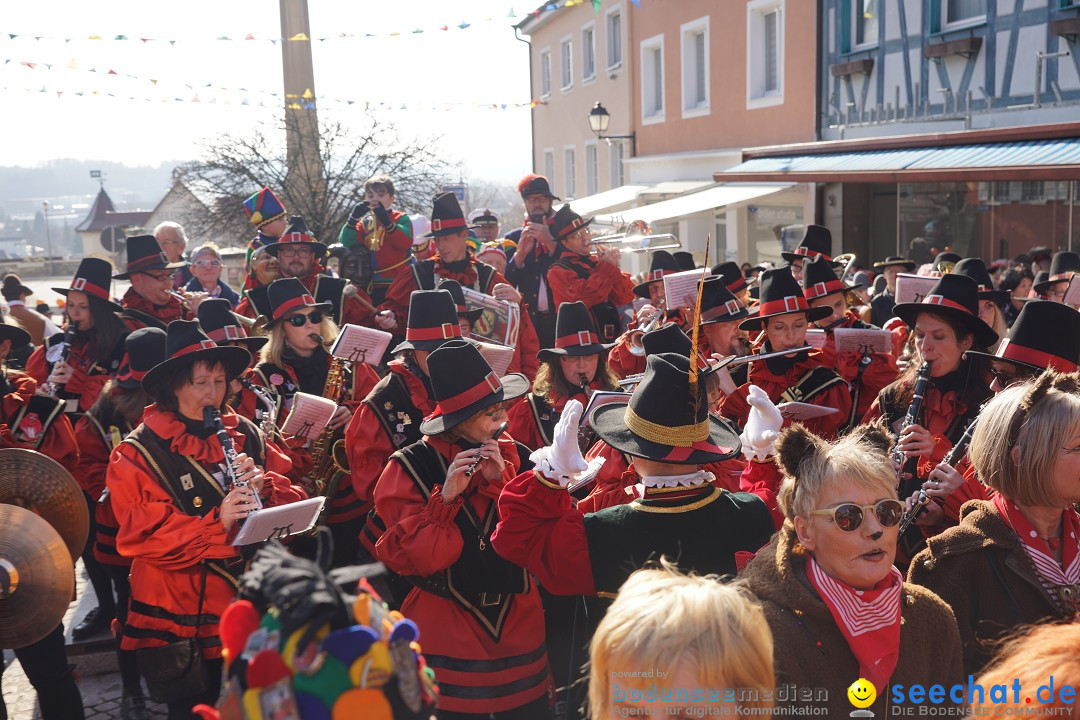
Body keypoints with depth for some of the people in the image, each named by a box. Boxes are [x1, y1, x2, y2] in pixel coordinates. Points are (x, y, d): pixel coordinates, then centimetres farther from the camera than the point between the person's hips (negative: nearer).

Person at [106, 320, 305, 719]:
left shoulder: (246, 435, 4)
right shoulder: (138, 453, -7)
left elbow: (294, 504, 1)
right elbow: (142, 535, -17)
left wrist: (263, 487, -20)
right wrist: (216, 524, -31)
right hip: (181, 616, -3)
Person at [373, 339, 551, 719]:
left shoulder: (512, 454, 2)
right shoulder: (411, 467, -11)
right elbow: (417, 559, -15)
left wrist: (501, 481, -17)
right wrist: (446, 497, -27)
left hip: (519, 619, 4)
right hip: (448, 627, -3)